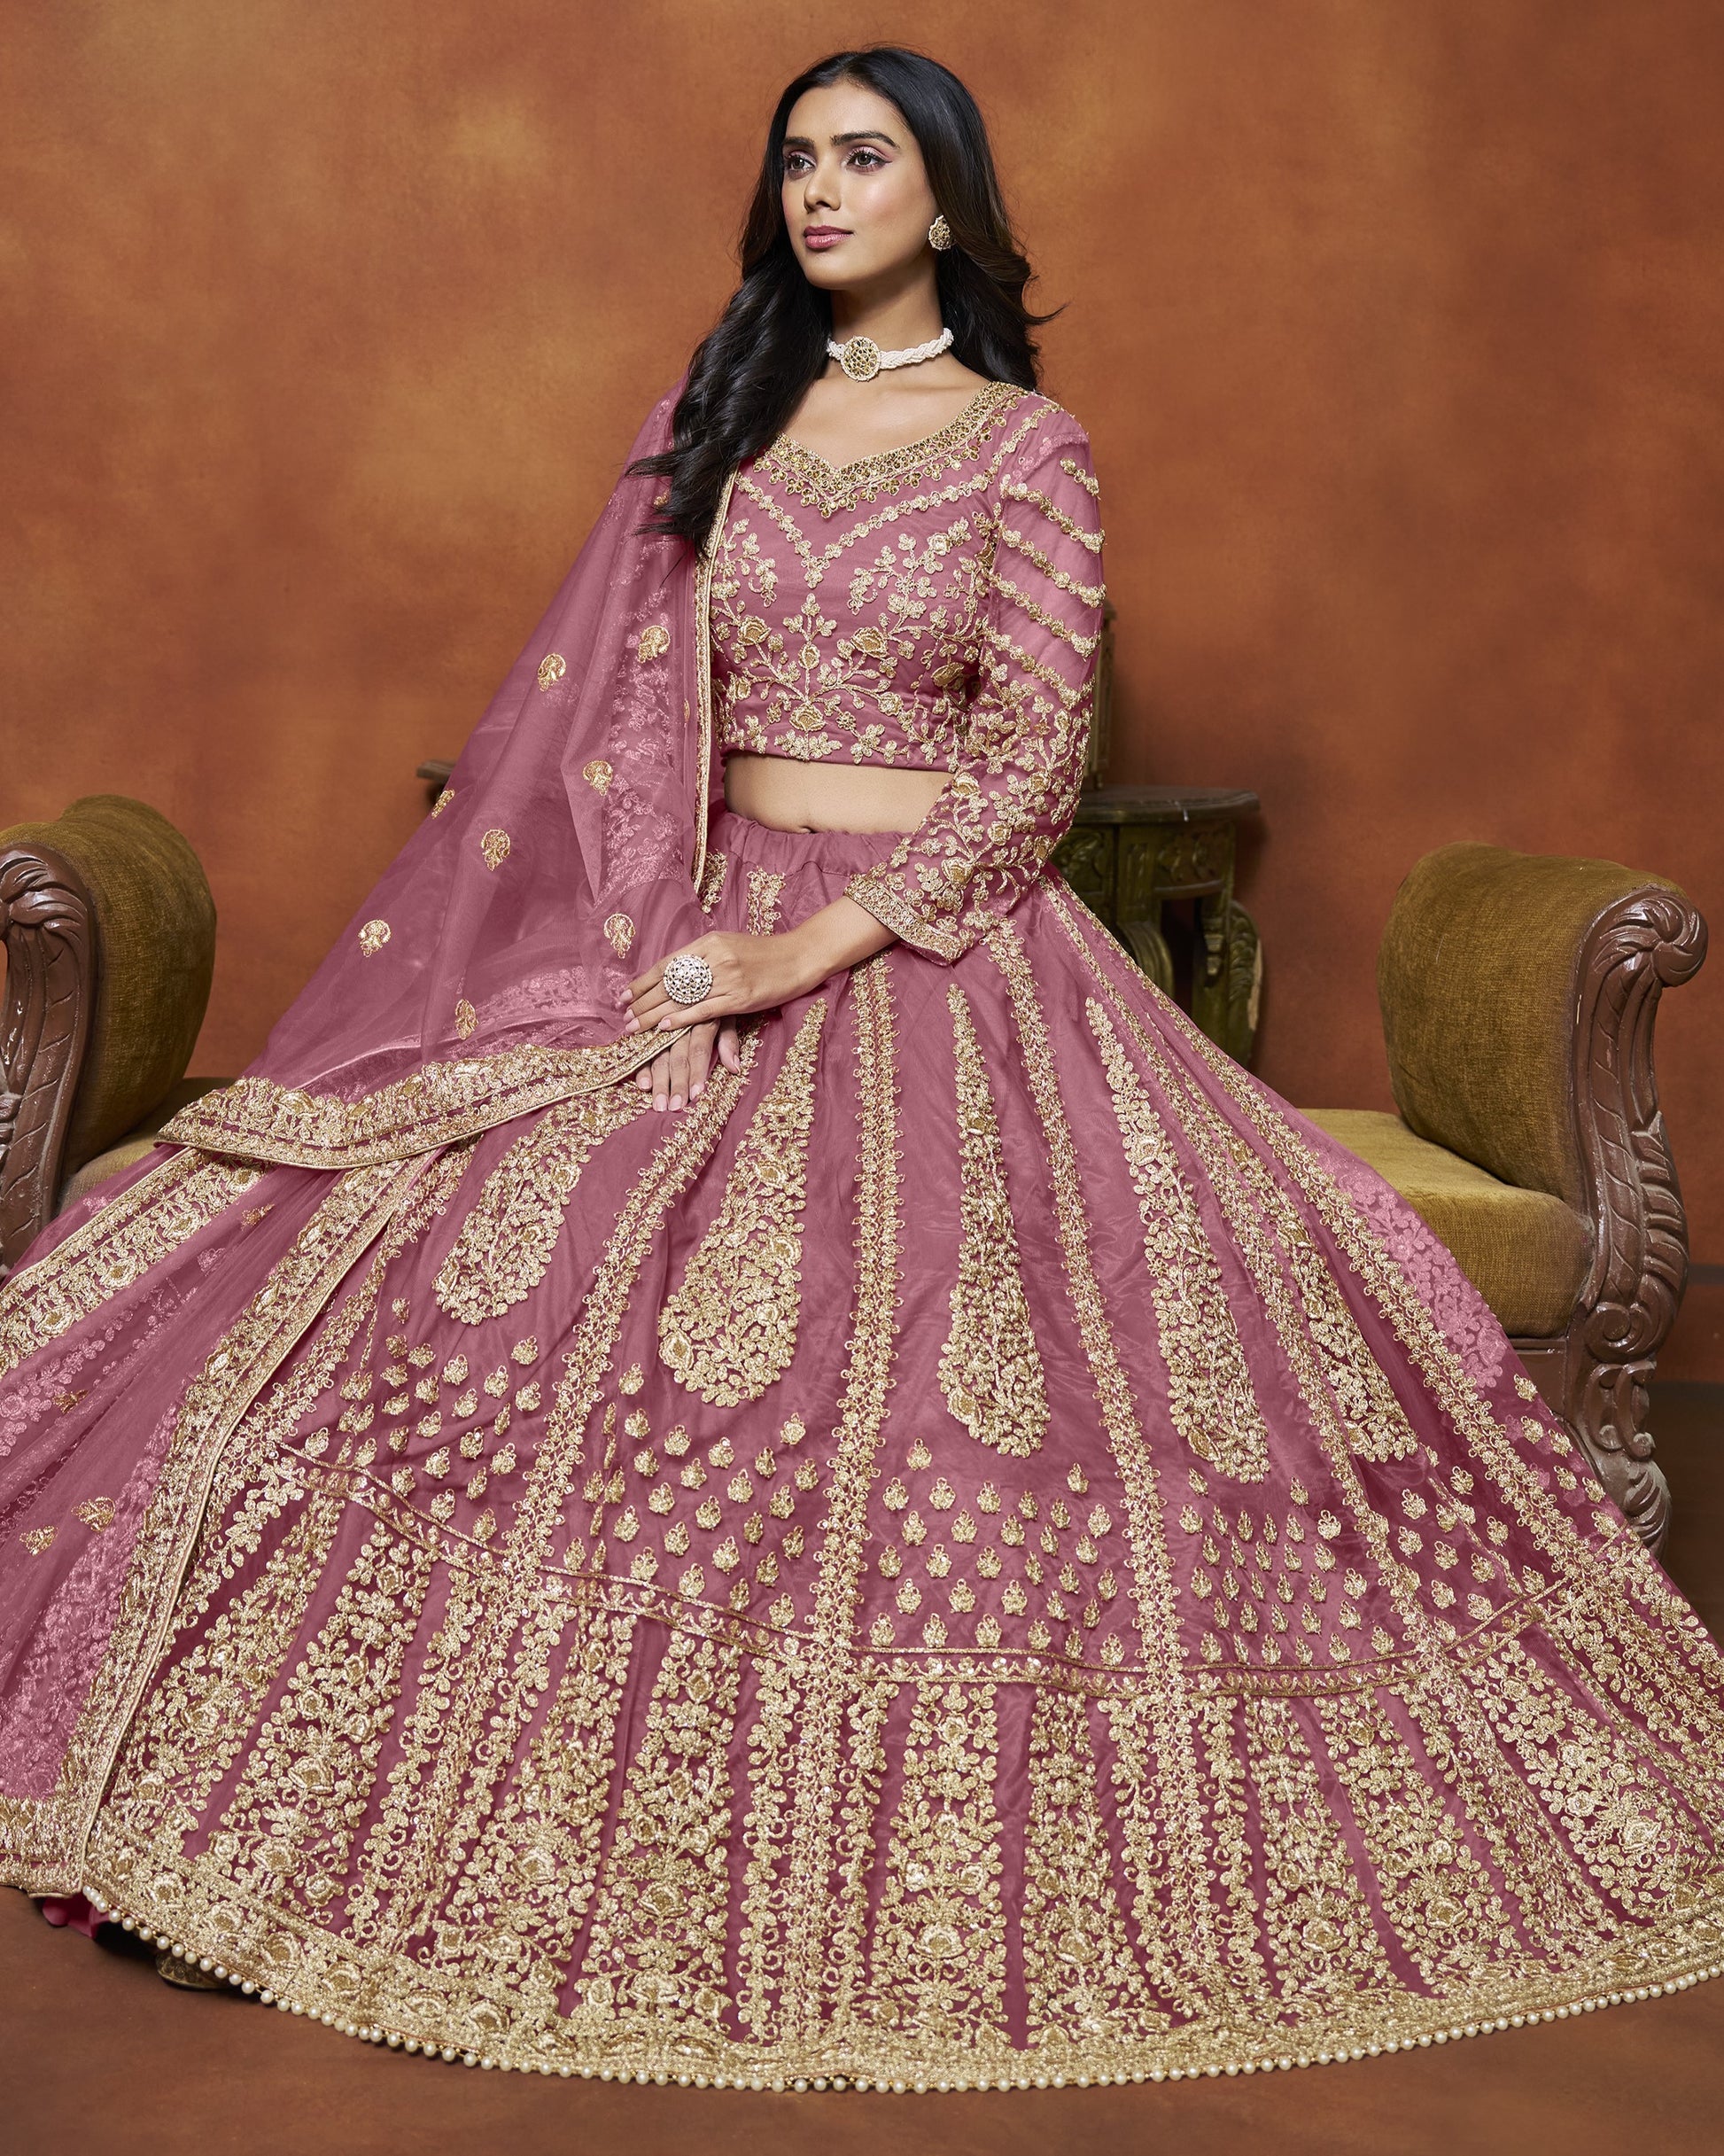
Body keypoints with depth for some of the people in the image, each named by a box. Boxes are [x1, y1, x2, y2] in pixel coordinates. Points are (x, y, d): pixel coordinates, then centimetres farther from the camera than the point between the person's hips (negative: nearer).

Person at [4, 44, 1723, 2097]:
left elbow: (1027, 768, -6)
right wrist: (679, 925, -4)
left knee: (947, 1370, -13)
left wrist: (816, 947, -15)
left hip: (937, 951, -3)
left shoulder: (1024, 448, 1)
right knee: (518, 1307, -15)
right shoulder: (713, 419, 12)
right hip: (708, 934, 3)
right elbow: (614, 710, 10)